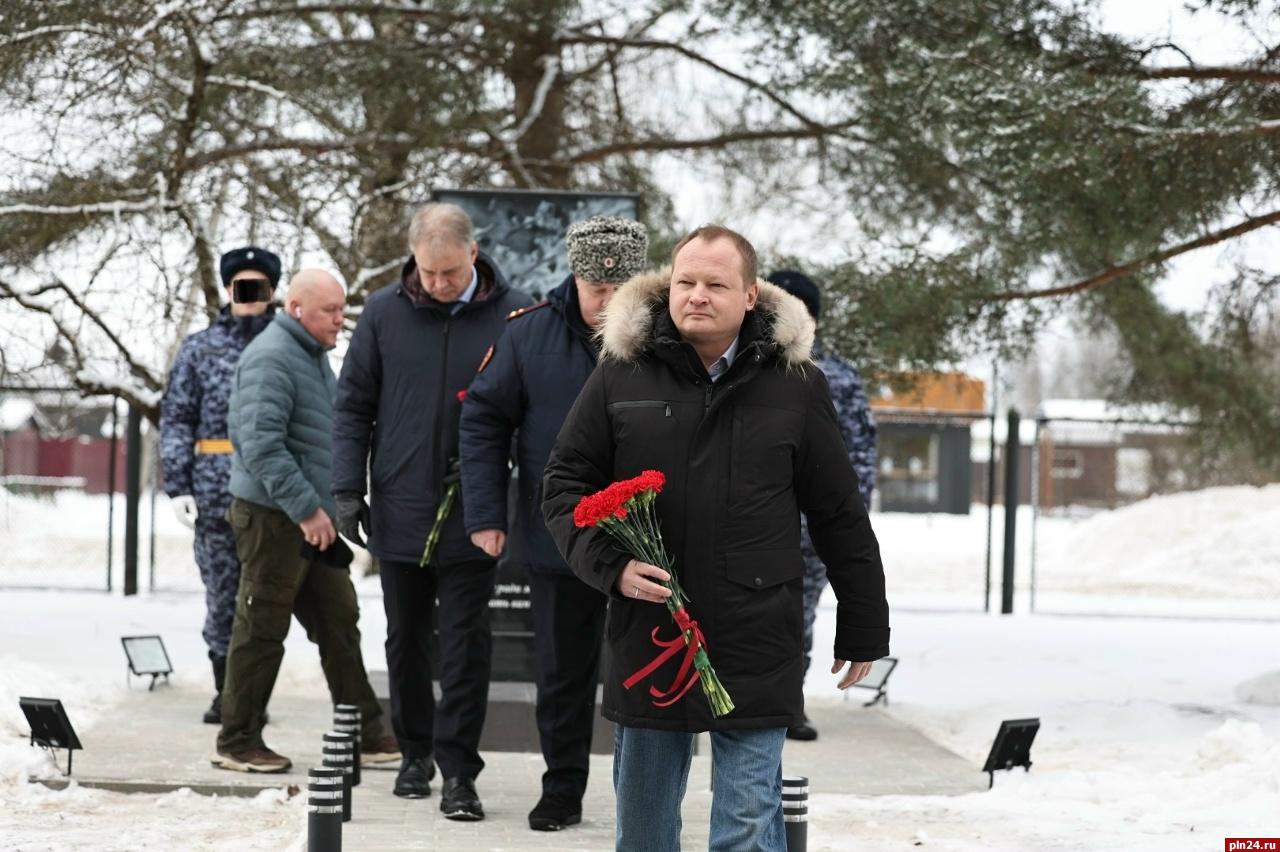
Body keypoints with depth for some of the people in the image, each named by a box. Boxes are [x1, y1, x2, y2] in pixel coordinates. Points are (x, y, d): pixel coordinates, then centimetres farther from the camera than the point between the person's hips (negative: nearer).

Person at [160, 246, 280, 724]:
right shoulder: (199, 349, 9)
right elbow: (176, 420, 7)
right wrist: (178, 484, -2)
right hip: (216, 491, 1)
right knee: (222, 594, 4)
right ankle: (225, 693, 12)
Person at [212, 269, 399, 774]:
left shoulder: (313, 355, 17)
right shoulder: (271, 359, -16)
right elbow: (261, 445, -24)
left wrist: (326, 507, 19)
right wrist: (306, 508, -24)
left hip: (312, 517, 10)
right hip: (274, 517, -10)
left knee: (339, 623, 11)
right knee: (263, 629, -2)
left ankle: (364, 736, 17)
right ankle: (237, 743, 6)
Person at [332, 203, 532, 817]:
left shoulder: (514, 314, -6)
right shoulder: (384, 313, 0)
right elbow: (353, 405, 6)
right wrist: (348, 490, 0)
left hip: (472, 517, -2)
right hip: (399, 513, 2)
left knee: (466, 645, -1)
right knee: (406, 641, 14)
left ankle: (458, 771, 3)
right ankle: (416, 753, 28)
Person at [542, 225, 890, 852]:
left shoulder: (795, 385, 1)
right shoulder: (620, 375, 2)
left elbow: (840, 516, 6)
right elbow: (565, 483, 7)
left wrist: (864, 630, 9)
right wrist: (608, 564, -10)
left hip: (755, 653, -2)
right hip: (646, 641, 2)